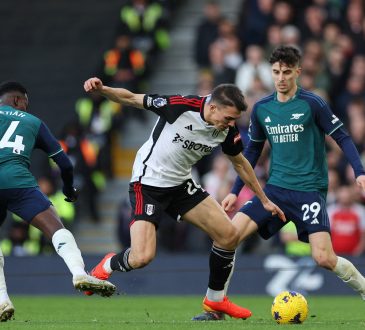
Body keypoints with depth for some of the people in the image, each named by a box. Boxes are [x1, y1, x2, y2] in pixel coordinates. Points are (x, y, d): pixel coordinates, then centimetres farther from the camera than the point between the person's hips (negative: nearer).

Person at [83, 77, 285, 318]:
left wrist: (264, 200, 19)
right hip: (148, 183, -6)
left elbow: (240, 163, 12)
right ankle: (109, 265, 16)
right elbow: (131, 98, -18)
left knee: (229, 235, -2)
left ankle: (216, 299, 19)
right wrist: (101, 89, -36)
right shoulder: (181, 106, -25)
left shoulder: (228, 131, -7)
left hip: (181, 185, 6)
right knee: (142, 258, -20)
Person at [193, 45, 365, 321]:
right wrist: (235, 192, 18)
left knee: (324, 258, -18)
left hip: (310, 191, -5)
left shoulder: (312, 104, -7)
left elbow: (342, 138, -3)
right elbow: (253, 151, 20)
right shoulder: (262, 109, 8)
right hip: (275, 189, 5)